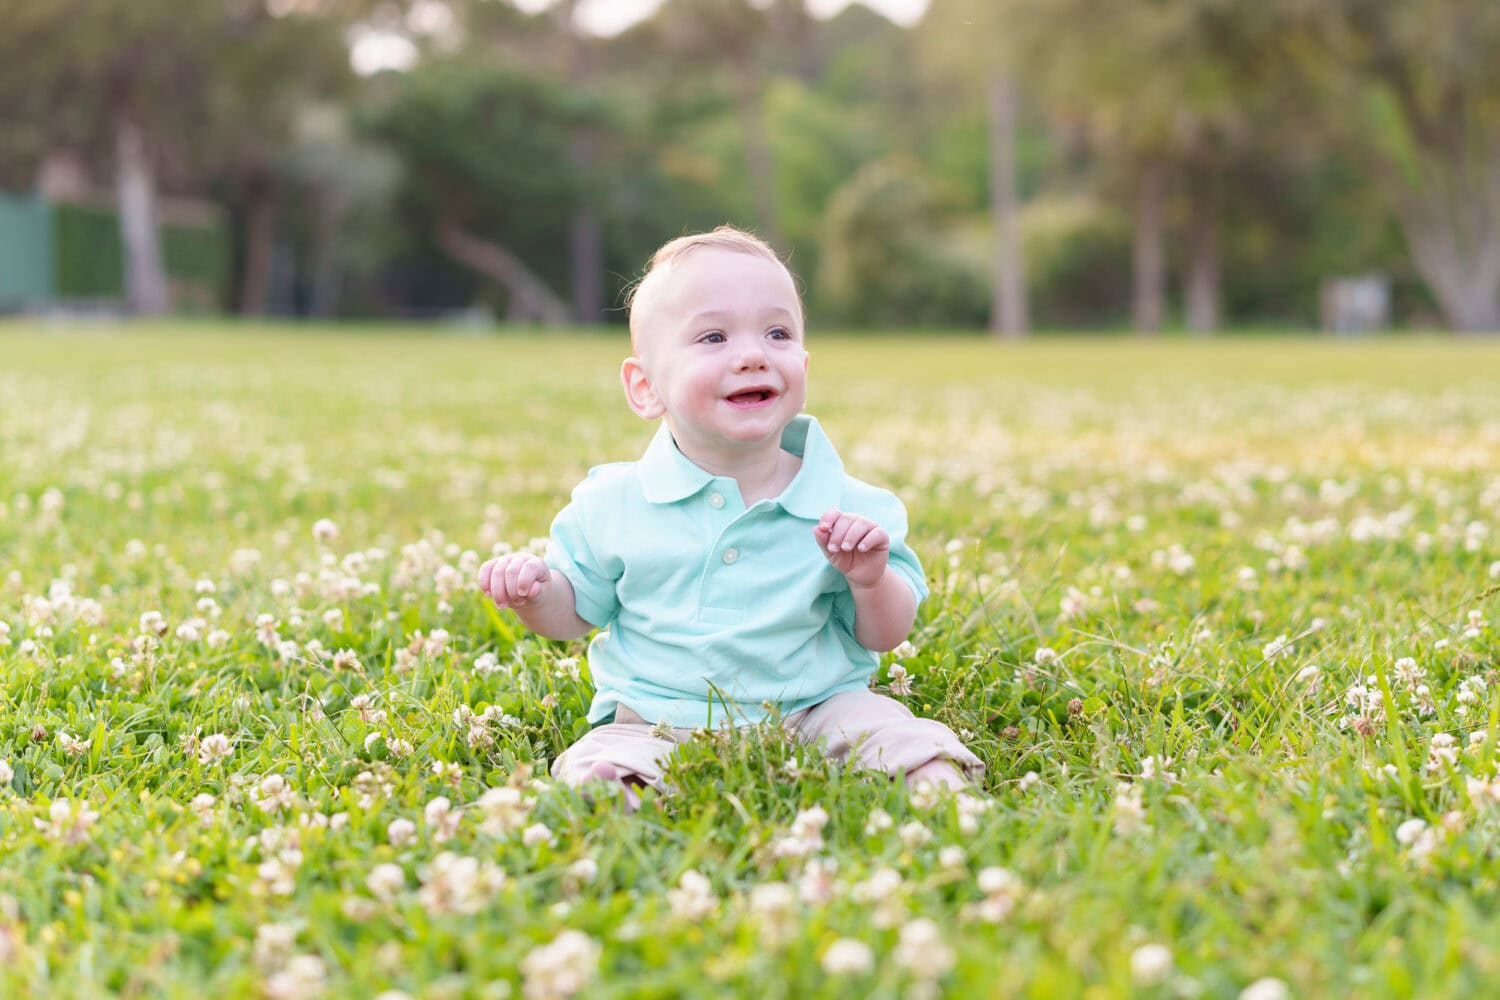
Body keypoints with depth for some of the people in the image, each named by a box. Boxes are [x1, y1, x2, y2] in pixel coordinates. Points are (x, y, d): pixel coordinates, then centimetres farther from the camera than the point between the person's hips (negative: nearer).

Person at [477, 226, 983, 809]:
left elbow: (884, 636, 4)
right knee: (599, 772, -29)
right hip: (657, 726, 0)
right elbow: (577, 610, 12)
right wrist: (536, 592, -11)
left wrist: (871, 580, -18)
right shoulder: (613, 504, -1)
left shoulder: (843, 505, -3)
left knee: (919, 748, -23)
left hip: (816, 713, 0)